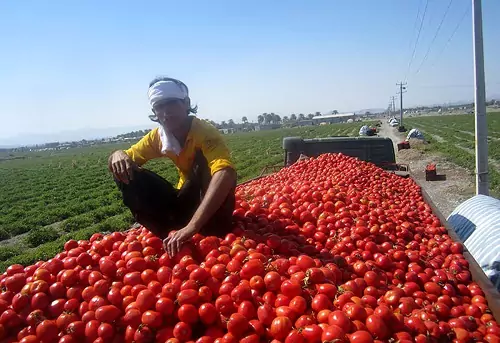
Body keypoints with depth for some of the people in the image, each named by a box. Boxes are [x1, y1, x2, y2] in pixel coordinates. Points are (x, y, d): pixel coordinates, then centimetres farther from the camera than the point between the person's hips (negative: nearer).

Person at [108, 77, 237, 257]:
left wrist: (192, 226, -55)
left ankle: (213, 235, -25)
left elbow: (226, 173, -45)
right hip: (186, 200, 5)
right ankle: (169, 236, -13)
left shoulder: (205, 132, -26)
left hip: (211, 201, -5)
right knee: (125, 173, -11)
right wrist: (118, 156, -27)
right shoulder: (157, 136, -7)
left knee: (204, 159, -32)